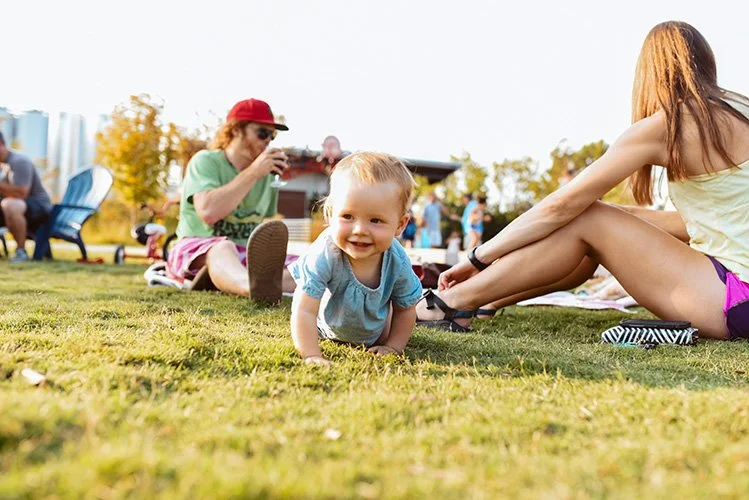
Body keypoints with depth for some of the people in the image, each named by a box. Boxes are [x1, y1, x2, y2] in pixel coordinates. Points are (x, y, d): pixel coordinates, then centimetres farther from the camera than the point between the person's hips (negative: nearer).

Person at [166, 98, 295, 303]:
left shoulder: (267, 174, 16)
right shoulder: (205, 161, -2)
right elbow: (208, 212, -21)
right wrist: (253, 172, -16)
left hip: (246, 256, 6)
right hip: (196, 250, -6)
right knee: (223, 247, -41)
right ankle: (255, 285, -76)